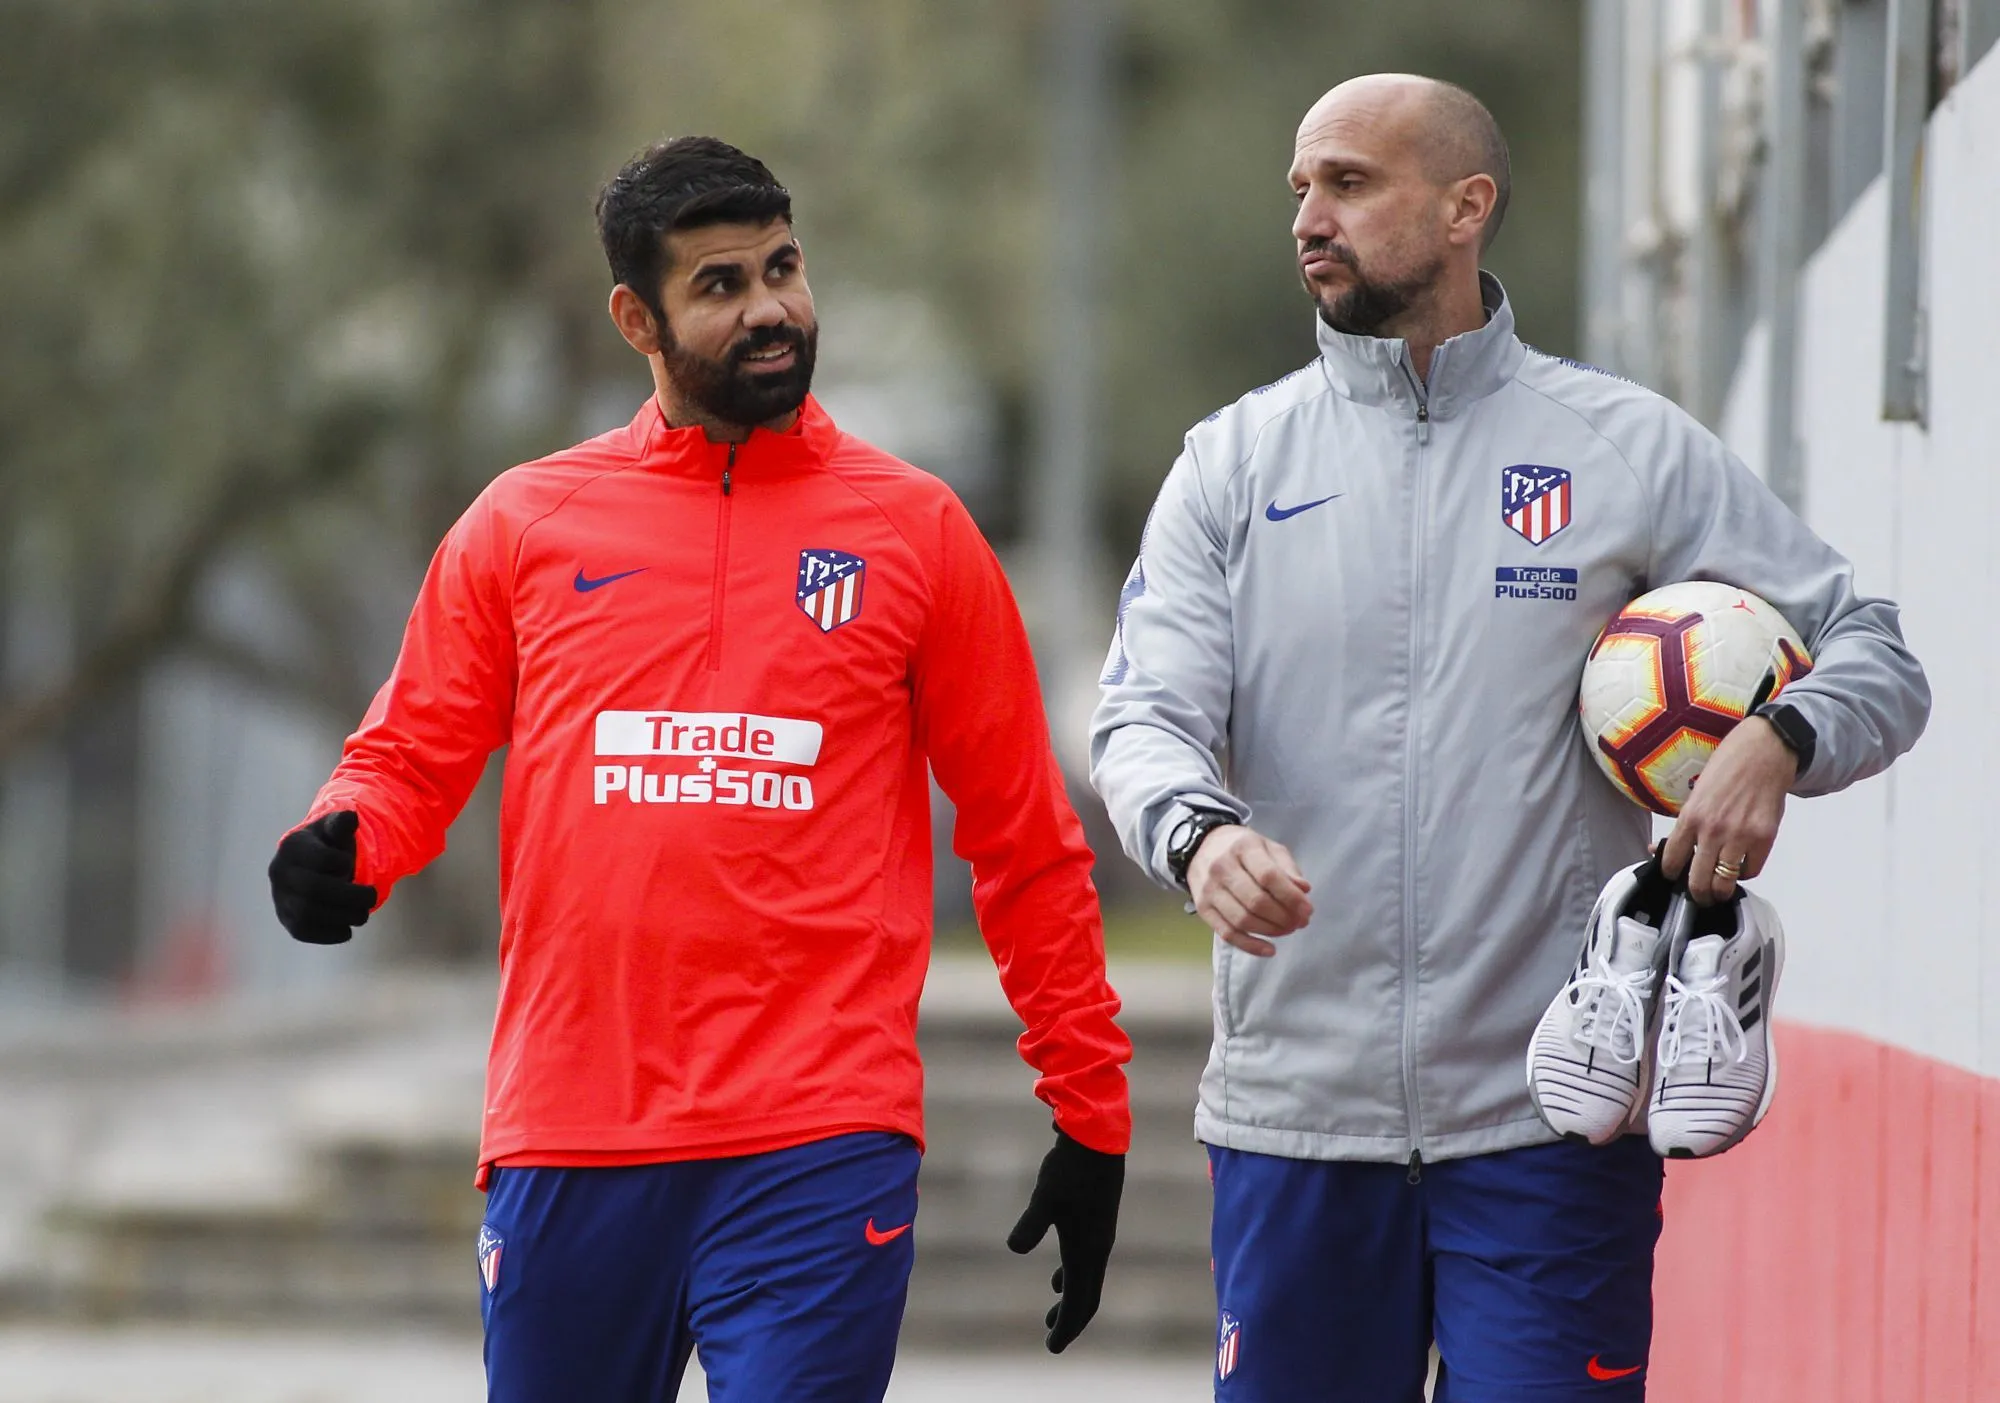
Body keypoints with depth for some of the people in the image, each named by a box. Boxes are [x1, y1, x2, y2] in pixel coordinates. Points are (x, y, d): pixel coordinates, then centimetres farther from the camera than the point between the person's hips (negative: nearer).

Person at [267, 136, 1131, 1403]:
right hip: (567, 1142, 2)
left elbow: (1026, 843, 8)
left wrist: (1091, 1114, 6)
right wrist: (342, 847, -11)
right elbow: (412, 756, 13)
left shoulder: (913, 529, 7)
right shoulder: (526, 523, 10)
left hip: (821, 1144, -2)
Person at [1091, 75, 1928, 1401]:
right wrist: (1201, 831, -26)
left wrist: (1775, 744, -16)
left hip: (1551, 1113, -2)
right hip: (1295, 1106, 2)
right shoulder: (1236, 461, 8)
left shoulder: (1630, 451, 4)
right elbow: (1147, 714, -2)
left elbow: (1874, 657, 7)